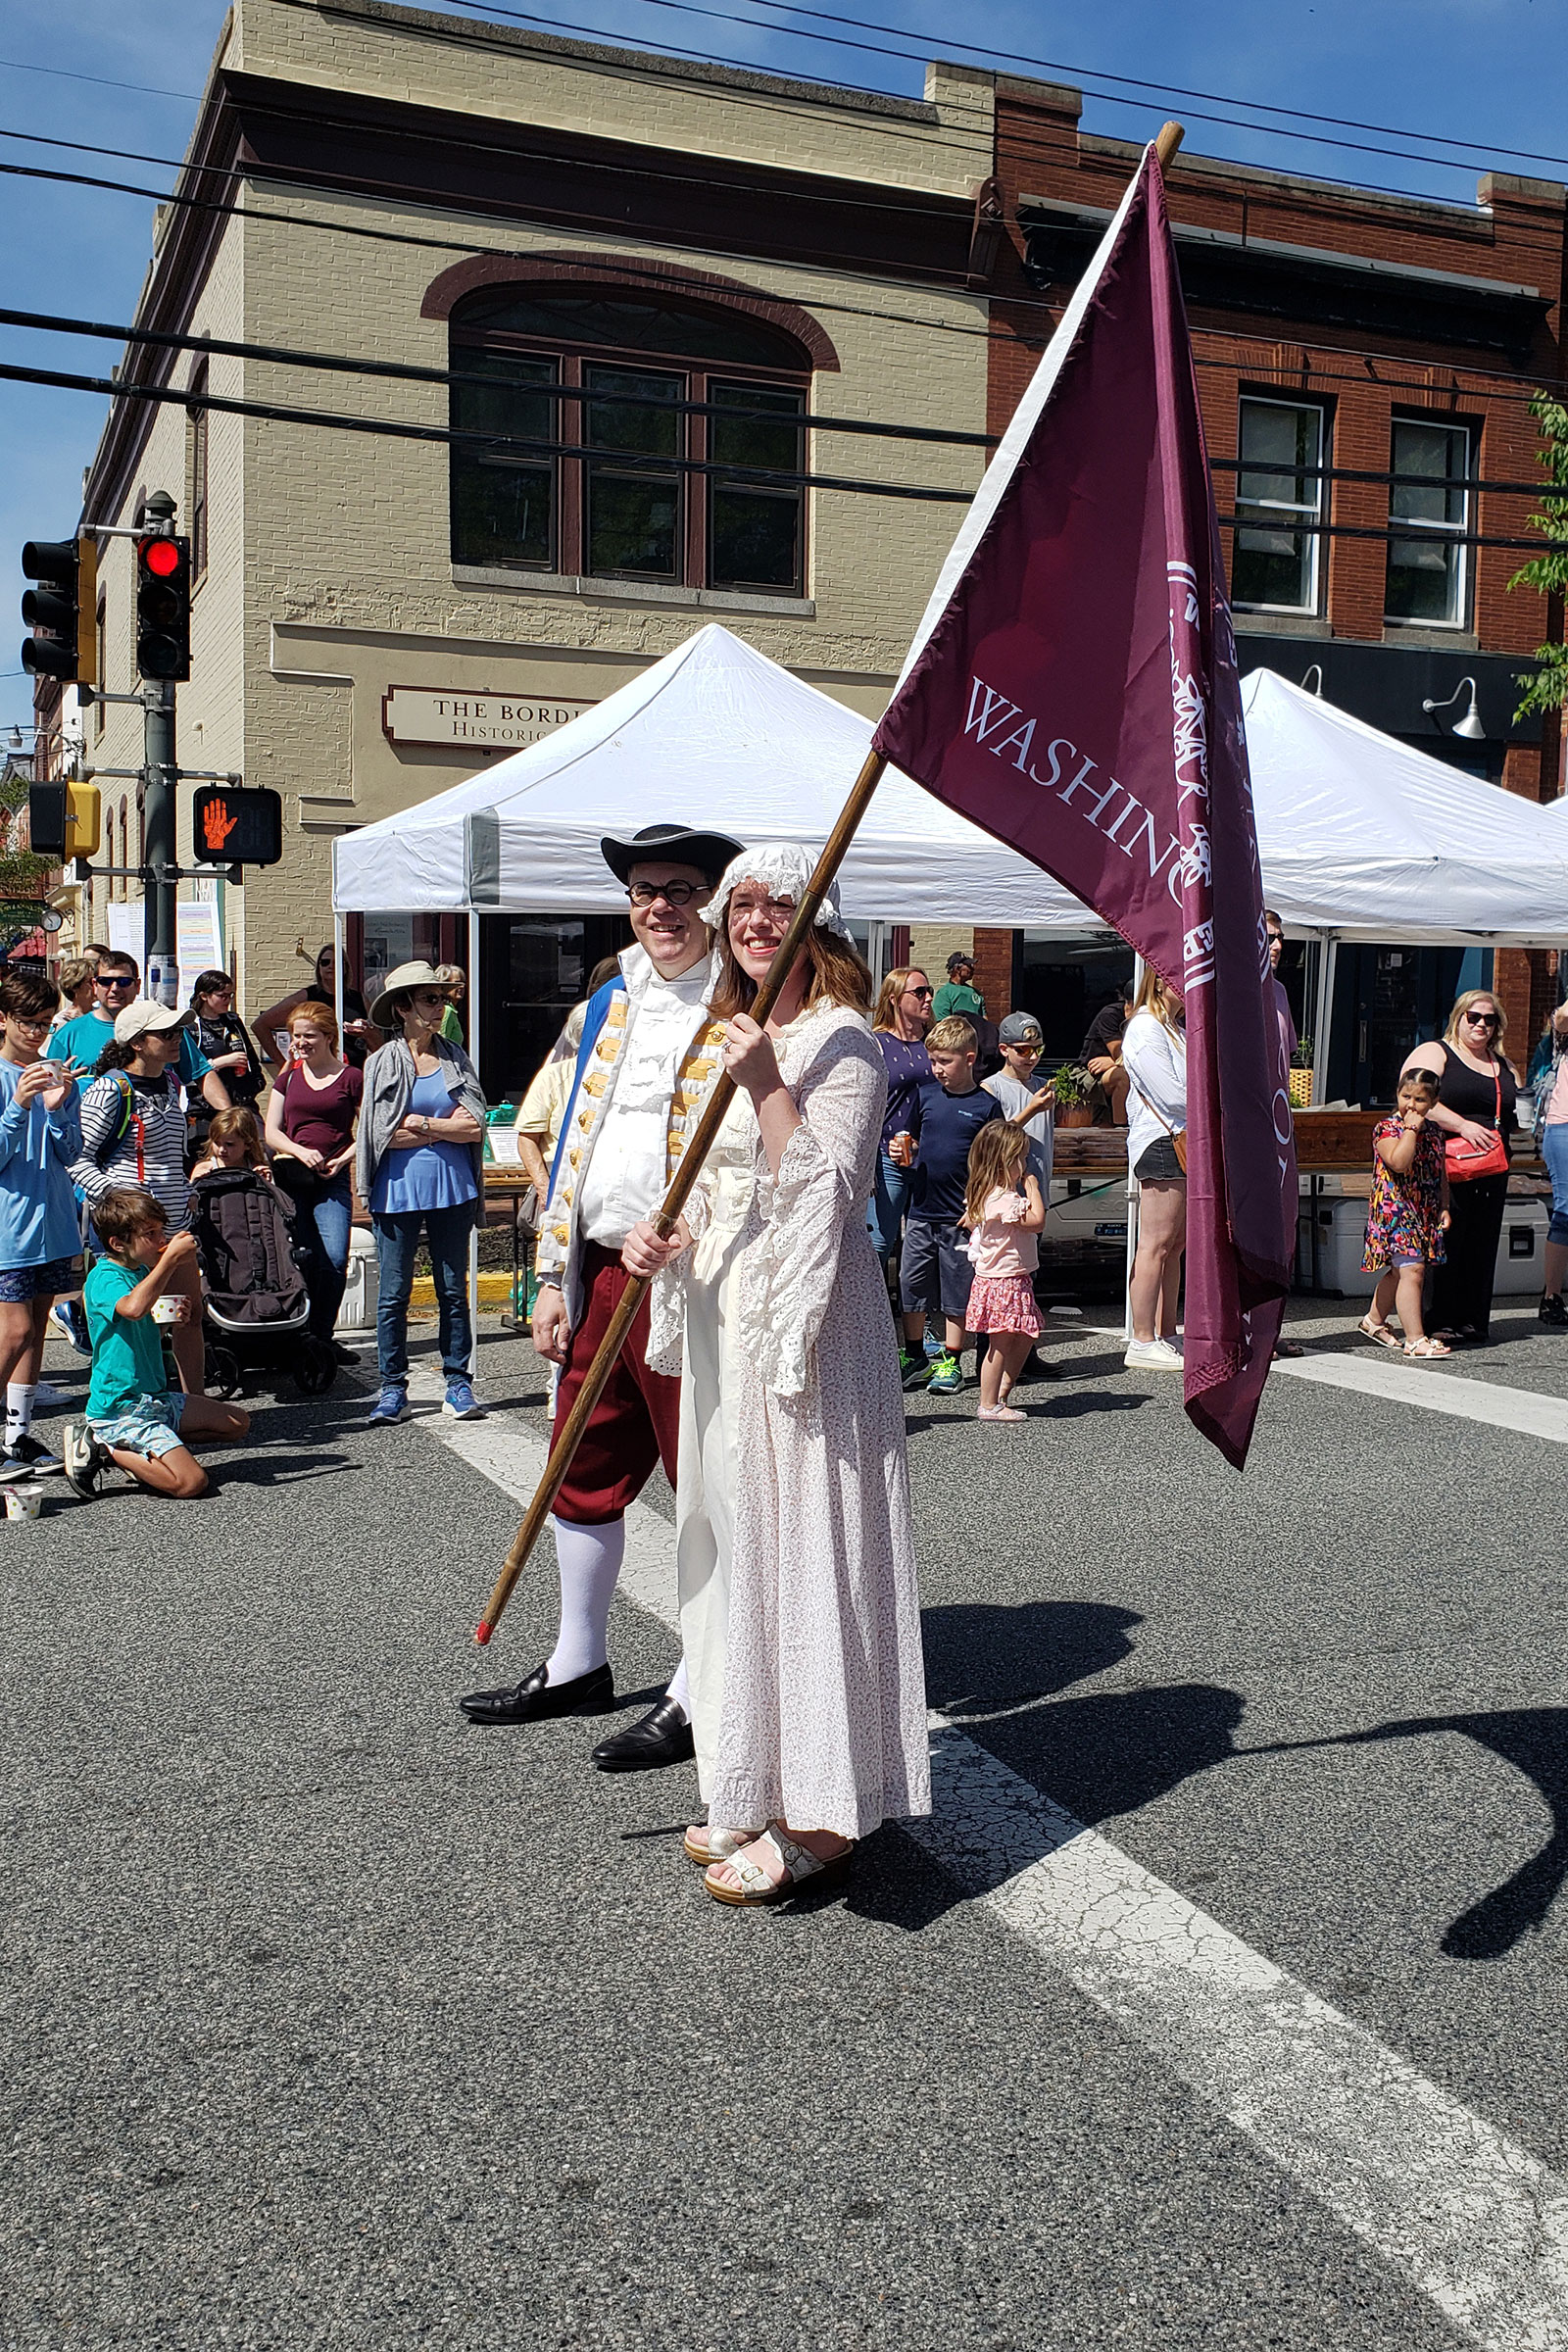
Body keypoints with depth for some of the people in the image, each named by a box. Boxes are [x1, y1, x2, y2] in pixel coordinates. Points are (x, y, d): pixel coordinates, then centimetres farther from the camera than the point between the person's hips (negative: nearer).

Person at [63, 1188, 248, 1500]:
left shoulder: (141, 1271, 9)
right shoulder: (103, 1278, -18)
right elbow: (133, 1308, -42)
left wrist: (175, 1320, 3)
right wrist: (170, 1258, -34)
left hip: (155, 1397, 9)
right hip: (119, 1409, -9)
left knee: (238, 1422, 12)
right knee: (191, 1482, -22)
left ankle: (143, 1446, 7)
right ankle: (103, 1448, -6)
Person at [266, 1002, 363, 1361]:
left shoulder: (351, 1078, 4)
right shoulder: (289, 1078, 14)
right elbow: (271, 1132, 12)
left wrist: (342, 1159, -10)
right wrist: (301, 1152, -7)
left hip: (333, 1180, -2)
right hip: (290, 1179, 2)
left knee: (334, 1260, -12)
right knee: (301, 1260, -1)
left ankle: (322, 1335, 1)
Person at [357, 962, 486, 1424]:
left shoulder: (456, 1059, 9)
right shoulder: (382, 1063, 3)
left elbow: (476, 1127, -1)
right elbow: (384, 1134, -7)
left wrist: (420, 1125, -7)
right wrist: (447, 1128, -5)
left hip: (452, 1188, 2)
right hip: (398, 1190, -1)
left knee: (453, 1290, 5)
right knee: (393, 1294, 2)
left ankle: (459, 1385, 11)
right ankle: (393, 1389, 10)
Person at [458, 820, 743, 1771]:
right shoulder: (612, 1004, 15)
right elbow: (575, 1140, 17)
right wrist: (555, 1278, 14)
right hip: (603, 1275, 8)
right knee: (583, 1474, 16)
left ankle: (699, 1696, 15)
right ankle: (579, 1665, 34)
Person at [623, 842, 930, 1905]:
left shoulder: (841, 1041, -9)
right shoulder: (733, 1034, 17)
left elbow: (822, 1190, -18)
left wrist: (768, 1084, -23)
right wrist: (661, 1232, 2)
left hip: (804, 1317, -9)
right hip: (726, 1311, 9)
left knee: (801, 1541, -5)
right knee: (739, 1541, 13)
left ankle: (814, 1820, 5)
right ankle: (759, 1796, 25)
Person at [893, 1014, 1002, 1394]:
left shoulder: (986, 1105, -3)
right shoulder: (926, 1098, 7)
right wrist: (905, 1153, -4)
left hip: (963, 1217, -4)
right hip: (922, 1211, 4)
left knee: (957, 1292, 5)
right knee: (911, 1287, 8)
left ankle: (950, 1363, 17)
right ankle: (915, 1359, 23)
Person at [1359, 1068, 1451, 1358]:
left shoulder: (1432, 1131, 12)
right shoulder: (1386, 1128, -9)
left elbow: (1441, 1173, 19)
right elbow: (1399, 1162, -26)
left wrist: (1444, 1208, 12)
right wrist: (1410, 1128, -19)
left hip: (1425, 1212, 7)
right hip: (1395, 1210, -7)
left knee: (1397, 1272, 16)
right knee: (1412, 1269, -16)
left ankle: (1374, 1320, 34)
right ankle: (1415, 1339, -17)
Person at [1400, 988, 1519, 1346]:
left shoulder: (1502, 1065, 22)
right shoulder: (1434, 1053, 1)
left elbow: (1509, 1117, 30)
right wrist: (1463, 1126, -20)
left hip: (1491, 1172, 6)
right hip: (1445, 1169, -6)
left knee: (1482, 1246, 5)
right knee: (1445, 1243, -8)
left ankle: (1474, 1322, 11)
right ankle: (1440, 1322, -4)